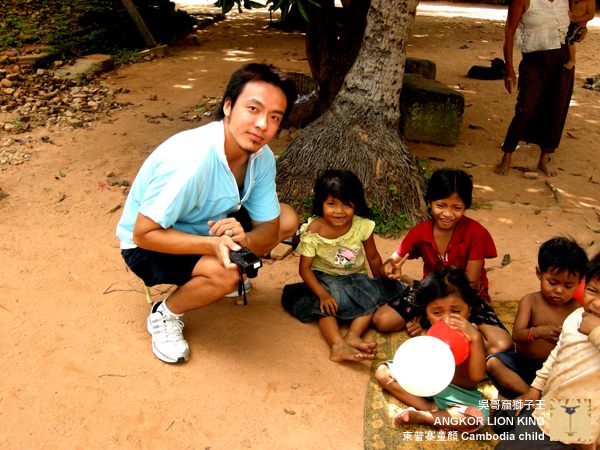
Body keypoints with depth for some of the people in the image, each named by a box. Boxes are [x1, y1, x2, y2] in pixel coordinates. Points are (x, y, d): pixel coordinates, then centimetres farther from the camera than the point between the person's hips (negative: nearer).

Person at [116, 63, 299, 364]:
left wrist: (244, 238, -32)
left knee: (287, 219, -1)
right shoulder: (188, 161, -37)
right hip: (147, 246, -7)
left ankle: (229, 275, 16)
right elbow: (144, 233, -29)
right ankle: (164, 315, -3)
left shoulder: (262, 157, -14)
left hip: (209, 225, 7)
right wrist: (212, 244, -41)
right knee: (224, 275, -34)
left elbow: (268, 227, -8)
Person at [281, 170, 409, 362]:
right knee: (326, 306, -29)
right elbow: (305, 268, -15)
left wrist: (382, 285, 3)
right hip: (325, 280, -2)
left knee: (374, 294, -24)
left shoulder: (362, 226, -13)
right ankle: (338, 344, -44)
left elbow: (373, 258, 1)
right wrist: (322, 294, -27)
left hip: (356, 279, 2)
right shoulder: (313, 232, -18)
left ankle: (354, 333, -35)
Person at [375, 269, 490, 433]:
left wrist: (475, 338, -42)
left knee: (476, 418, -36)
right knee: (382, 370, -4)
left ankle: (419, 416, -17)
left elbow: (477, 376, -31)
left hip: (459, 393, -4)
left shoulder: (470, 335, -19)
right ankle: (428, 407, -17)